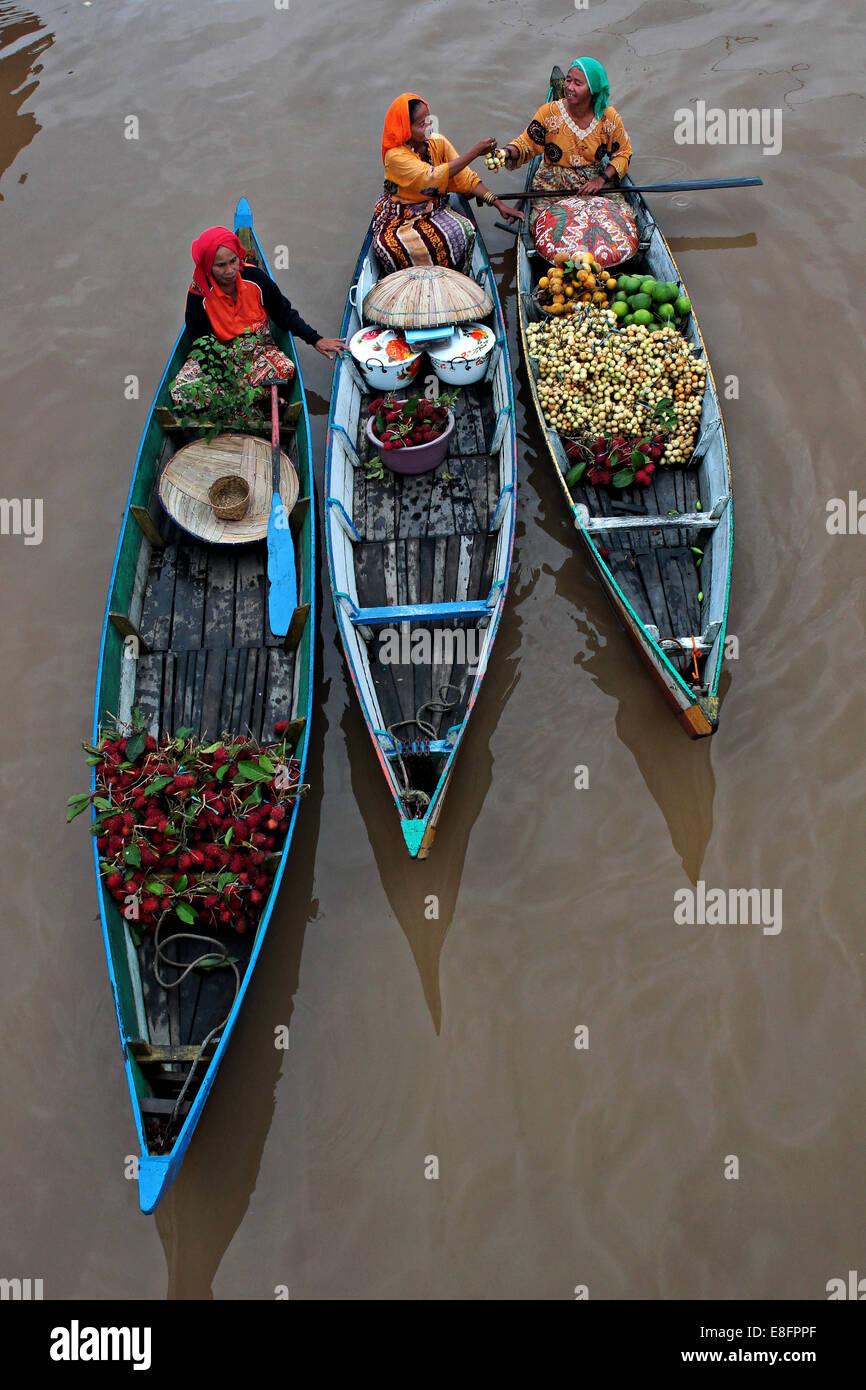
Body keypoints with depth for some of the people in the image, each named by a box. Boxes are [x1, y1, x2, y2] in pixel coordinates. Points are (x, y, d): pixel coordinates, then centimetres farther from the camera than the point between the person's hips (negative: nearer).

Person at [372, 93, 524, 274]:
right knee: (391, 246, -36)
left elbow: (465, 178, -1)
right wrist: (474, 152, -29)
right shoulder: (395, 155, -21)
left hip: (436, 209, 4)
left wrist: (498, 204, -11)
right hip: (401, 216, -4)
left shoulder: (438, 142, -3)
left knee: (462, 231, -27)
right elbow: (433, 177, -31)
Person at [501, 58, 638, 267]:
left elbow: (623, 154, 8)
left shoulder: (609, 118, -3)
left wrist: (602, 179, -8)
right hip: (554, 188, -1)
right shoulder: (549, 113, -8)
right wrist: (507, 153, -27)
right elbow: (526, 144, -4)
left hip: (597, 184, 1)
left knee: (617, 234, -20)